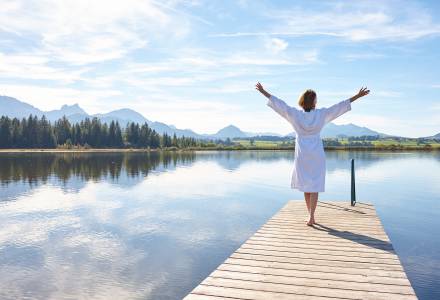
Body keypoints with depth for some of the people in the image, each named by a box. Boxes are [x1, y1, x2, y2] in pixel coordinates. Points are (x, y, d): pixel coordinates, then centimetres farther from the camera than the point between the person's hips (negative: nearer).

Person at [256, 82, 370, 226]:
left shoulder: (295, 114, -6)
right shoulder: (321, 114, -6)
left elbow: (279, 104, -4)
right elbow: (340, 106, -2)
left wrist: (263, 91, 3)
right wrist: (358, 95, 5)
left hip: (302, 155, 1)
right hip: (317, 155, -1)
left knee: (306, 184, 14)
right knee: (315, 186, 0)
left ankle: (311, 215, 21)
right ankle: (311, 216, -9)